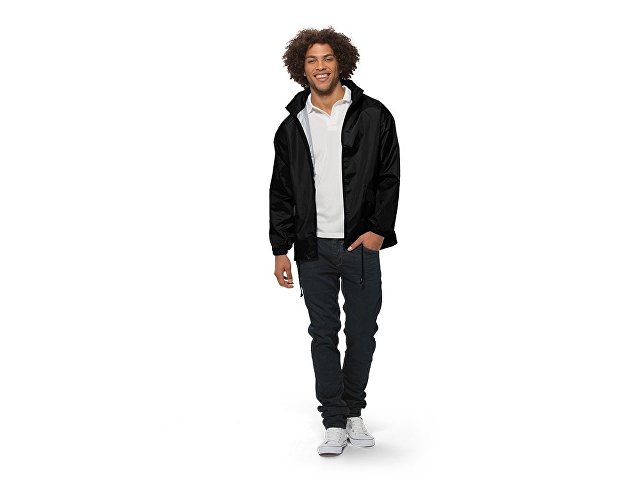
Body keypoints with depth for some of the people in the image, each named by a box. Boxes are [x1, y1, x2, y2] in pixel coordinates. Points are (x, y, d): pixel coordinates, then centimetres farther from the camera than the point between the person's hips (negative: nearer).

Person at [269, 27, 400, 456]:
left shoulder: (373, 115, 2)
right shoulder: (292, 127, 8)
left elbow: (389, 177, 1)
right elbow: (281, 192, 10)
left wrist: (378, 230, -9)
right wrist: (280, 250, 6)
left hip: (361, 244, -1)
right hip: (313, 247, 1)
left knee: (362, 332, 6)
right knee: (323, 334, 2)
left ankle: (353, 412, 24)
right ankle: (334, 423, 9)